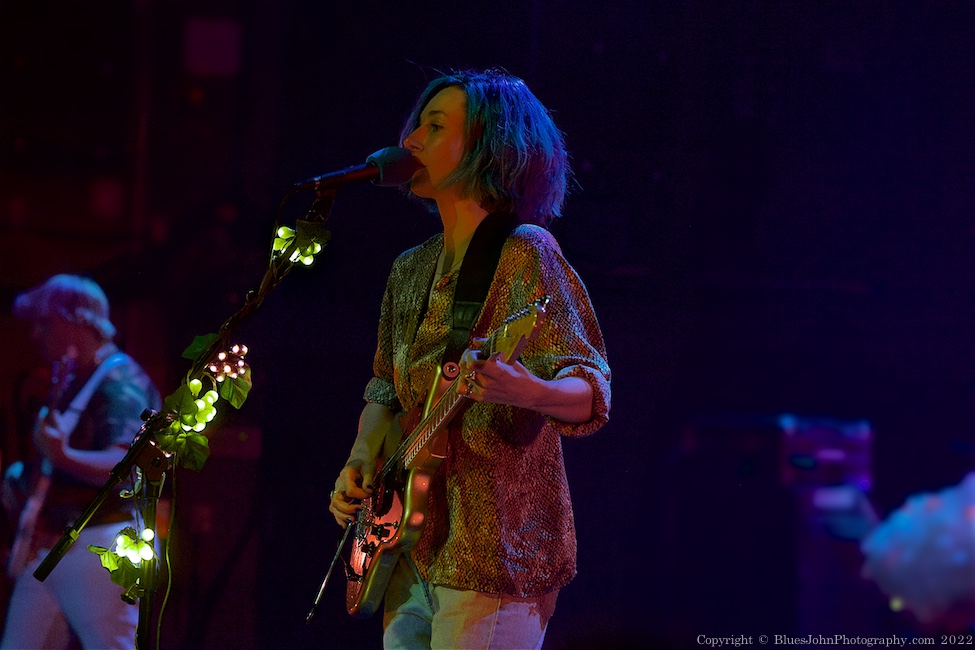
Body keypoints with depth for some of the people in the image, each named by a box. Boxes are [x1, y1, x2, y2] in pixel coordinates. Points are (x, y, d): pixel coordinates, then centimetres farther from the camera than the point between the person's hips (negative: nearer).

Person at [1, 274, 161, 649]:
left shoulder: (121, 382, -10)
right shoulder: (68, 385, 18)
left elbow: (130, 466, -25)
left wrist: (62, 456, -39)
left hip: (97, 547, -10)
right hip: (41, 549, 10)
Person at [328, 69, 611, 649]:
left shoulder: (524, 254, -10)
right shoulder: (411, 270, 14)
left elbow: (592, 393, -17)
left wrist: (526, 391, -37)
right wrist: (361, 460, 6)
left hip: (490, 554, -8)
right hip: (412, 547, 8)